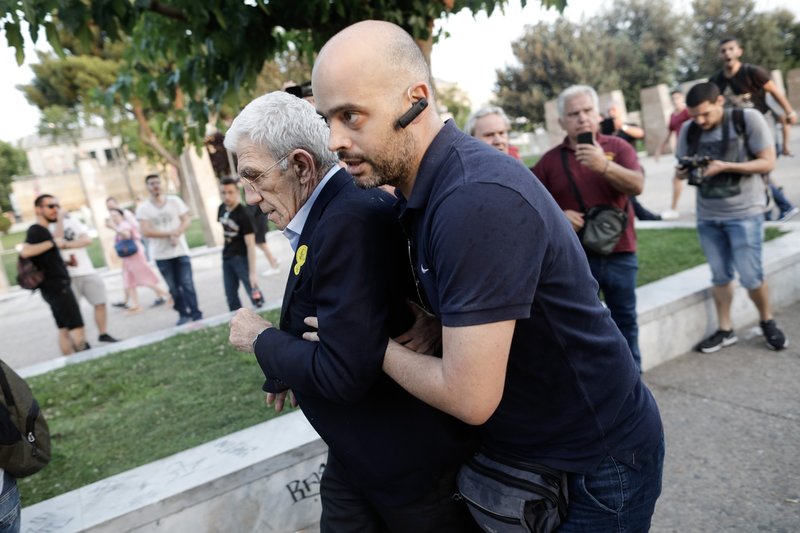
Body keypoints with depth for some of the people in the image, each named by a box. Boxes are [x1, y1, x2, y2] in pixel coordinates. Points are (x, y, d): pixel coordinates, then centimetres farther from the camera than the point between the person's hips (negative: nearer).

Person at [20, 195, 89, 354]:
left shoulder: (42, 230, 17)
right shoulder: (36, 230, -12)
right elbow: (25, 251, -31)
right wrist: (53, 242, -24)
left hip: (55, 286, 10)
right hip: (56, 286, -10)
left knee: (65, 328, 10)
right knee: (77, 326, -9)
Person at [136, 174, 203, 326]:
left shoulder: (175, 201, 4)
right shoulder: (143, 208, -2)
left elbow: (187, 220, 0)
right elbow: (146, 232, -10)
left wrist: (176, 234, -17)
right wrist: (169, 234, -15)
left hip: (180, 251, 0)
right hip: (161, 255, 0)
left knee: (187, 284, -5)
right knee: (173, 287, 6)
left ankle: (196, 314, -1)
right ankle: (183, 314, 17)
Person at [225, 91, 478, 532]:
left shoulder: (353, 218, -27)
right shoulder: (331, 210, 2)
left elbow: (343, 372, -30)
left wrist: (262, 340, -15)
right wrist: (289, 372, 11)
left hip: (412, 461, -8)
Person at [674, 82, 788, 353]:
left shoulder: (749, 118, -9)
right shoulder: (688, 130, 3)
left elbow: (768, 162, -10)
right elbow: (683, 165, 13)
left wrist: (725, 166, -22)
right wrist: (682, 172, -12)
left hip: (744, 213, -3)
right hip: (707, 215, 4)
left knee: (751, 275, -2)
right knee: (719, 275, 7)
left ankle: (768, 323, 23)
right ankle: (725, 330, 20)